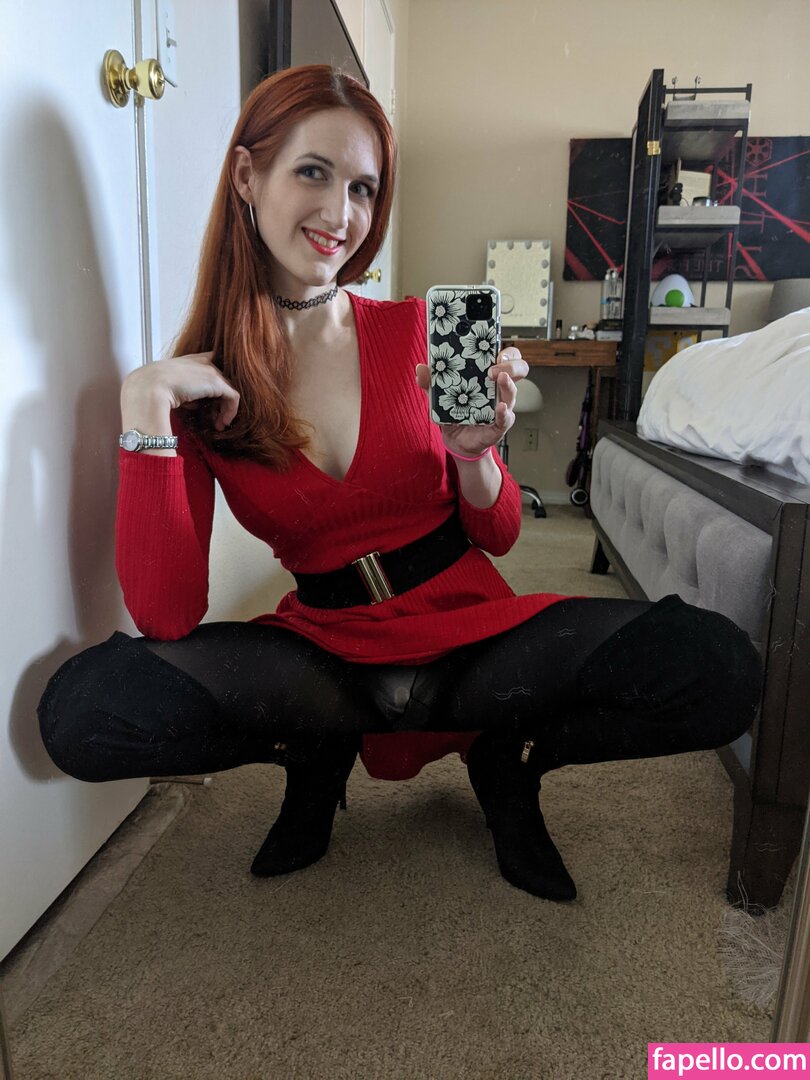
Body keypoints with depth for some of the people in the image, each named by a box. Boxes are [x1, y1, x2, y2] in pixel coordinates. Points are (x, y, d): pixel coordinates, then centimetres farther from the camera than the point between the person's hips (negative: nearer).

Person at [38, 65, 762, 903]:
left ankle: (504, 751, 4)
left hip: (473, 630, 1)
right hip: (328, 646, 0)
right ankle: (325, 747, 2)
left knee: (717, 667, -23)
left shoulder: (418, 332, -3)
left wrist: (474, 454, -19)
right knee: (83, 708, -24)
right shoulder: (198, 385, -3)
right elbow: (168, 619, -13)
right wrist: (146, 415, -18)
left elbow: (498, 537, 3)